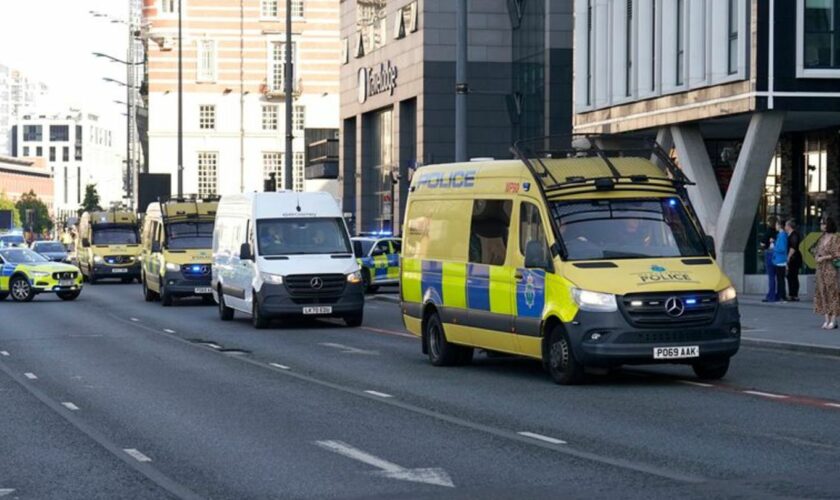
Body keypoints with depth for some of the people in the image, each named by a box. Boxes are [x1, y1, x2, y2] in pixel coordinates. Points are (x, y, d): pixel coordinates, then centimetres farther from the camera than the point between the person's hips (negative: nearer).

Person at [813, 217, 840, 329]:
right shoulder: (822, 237, 14)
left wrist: (824, 258, -13)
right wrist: (817, 256, 3)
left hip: (831, 268, -8)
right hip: (821, 268, 8)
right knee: (822, 292, 6)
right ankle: (827, 319, 11)